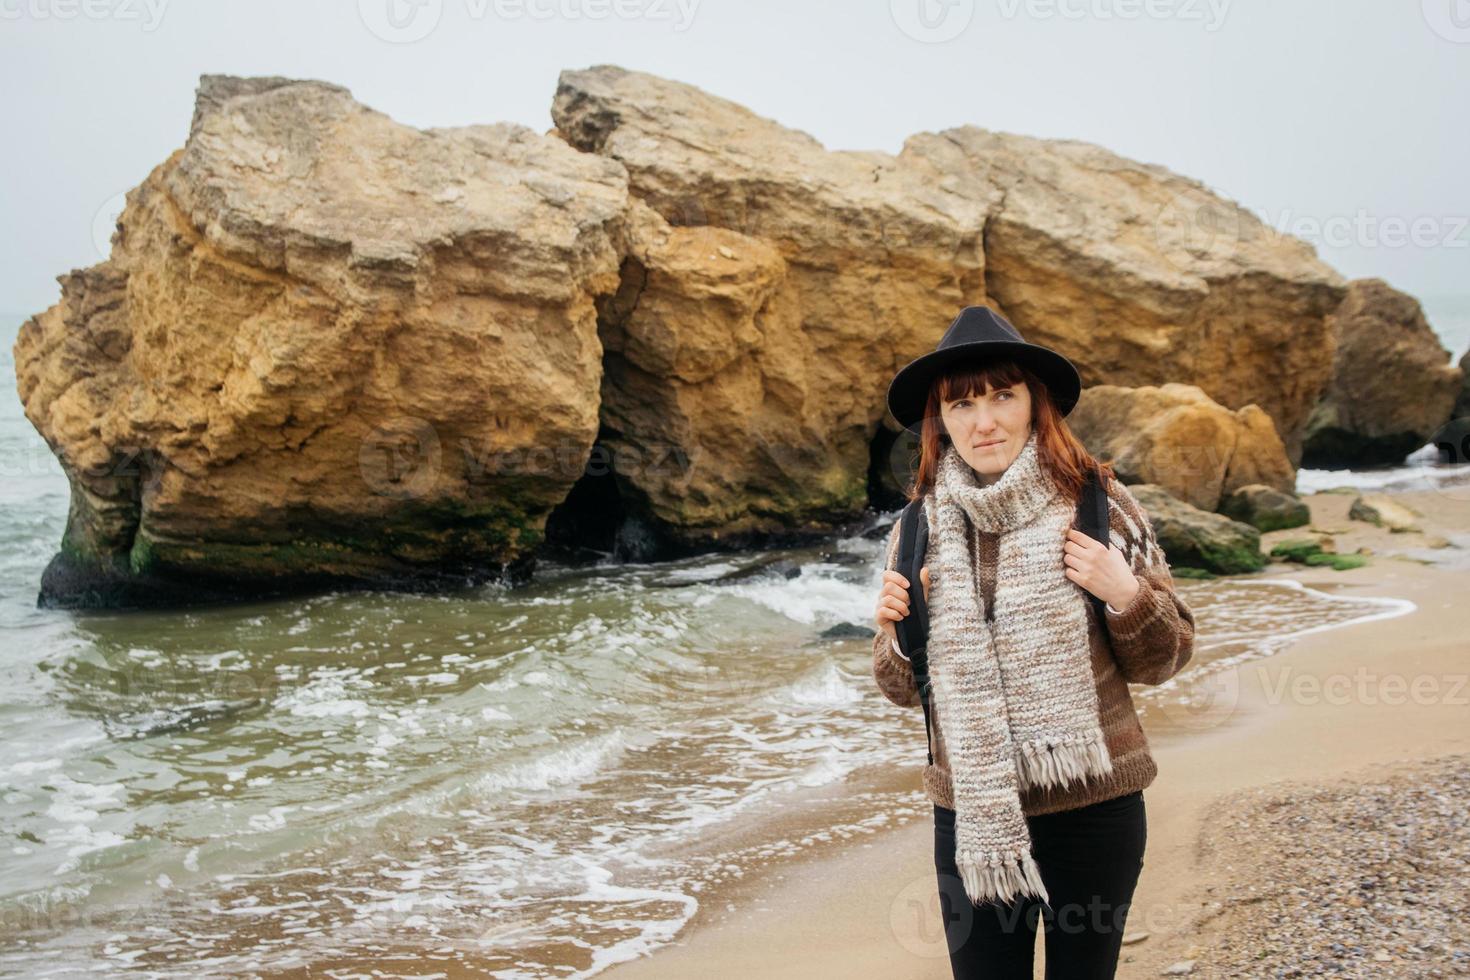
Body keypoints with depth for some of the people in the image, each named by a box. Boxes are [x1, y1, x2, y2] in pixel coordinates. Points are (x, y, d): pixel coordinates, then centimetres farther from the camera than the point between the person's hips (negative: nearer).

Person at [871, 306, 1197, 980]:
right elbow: (904, 690, 10)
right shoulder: (921, 529, 0)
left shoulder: (1098, 505, -6)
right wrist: (895, 631, -10)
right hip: (973, 816, 2)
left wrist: (1127, 595, -18)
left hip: (1094, 807, -1)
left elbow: (1166, 659, 1)